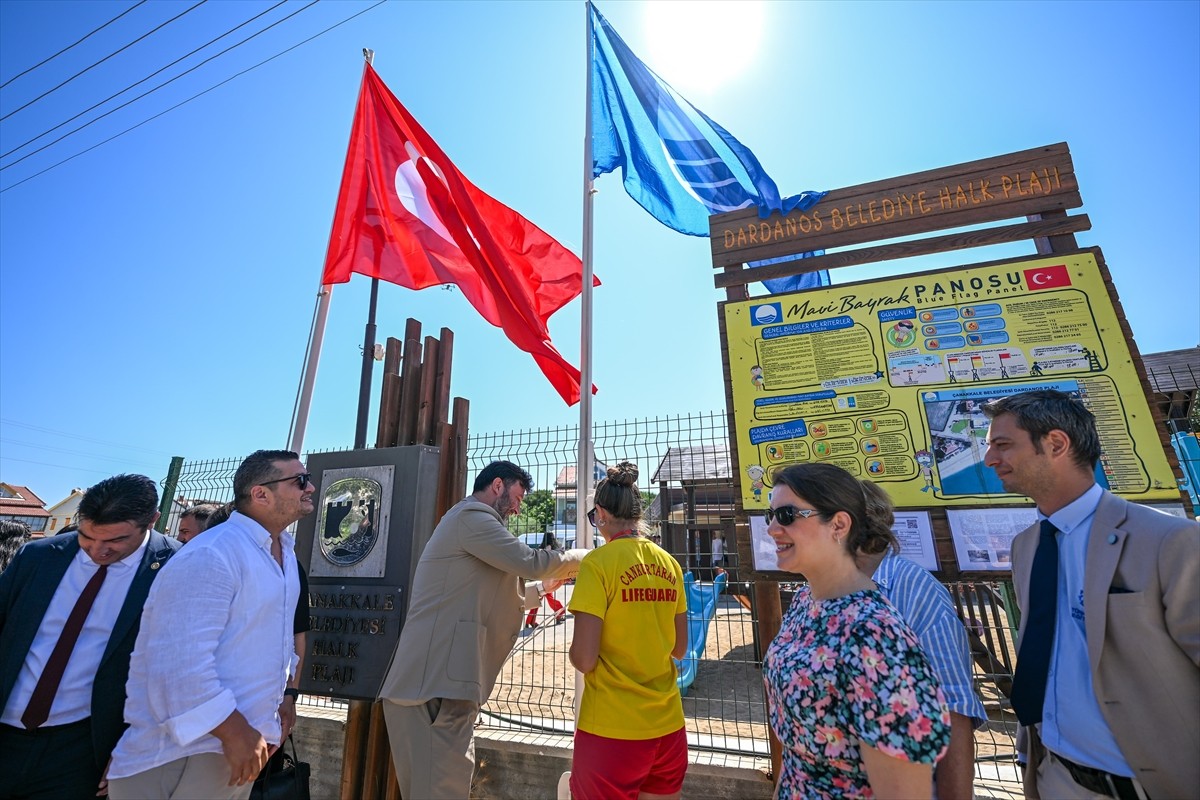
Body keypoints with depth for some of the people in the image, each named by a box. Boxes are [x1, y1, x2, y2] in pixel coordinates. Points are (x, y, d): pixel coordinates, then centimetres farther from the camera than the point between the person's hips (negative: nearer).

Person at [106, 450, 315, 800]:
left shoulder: (284, 552, 6)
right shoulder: (210, 556, -24)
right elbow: (182, 662, -28)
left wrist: (279, 702, 14)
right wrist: (234, 732, -24)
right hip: (186, 749, -9)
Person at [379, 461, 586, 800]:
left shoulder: (470, 523, 24)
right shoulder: (471, 515, -10)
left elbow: (495, 598, 29)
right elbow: (528, 561, -19)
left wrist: (547, 585, 23)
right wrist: (580, 558, -3)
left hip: (440, 682, 11)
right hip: (432, 685, -11)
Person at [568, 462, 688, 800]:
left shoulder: (598, 563, -16)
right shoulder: (669, 564, 1)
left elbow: (584, 660, -18)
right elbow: (679, 648, 9)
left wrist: (574, 650, 2)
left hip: (613, 729, -5)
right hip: (668, 725, 6)